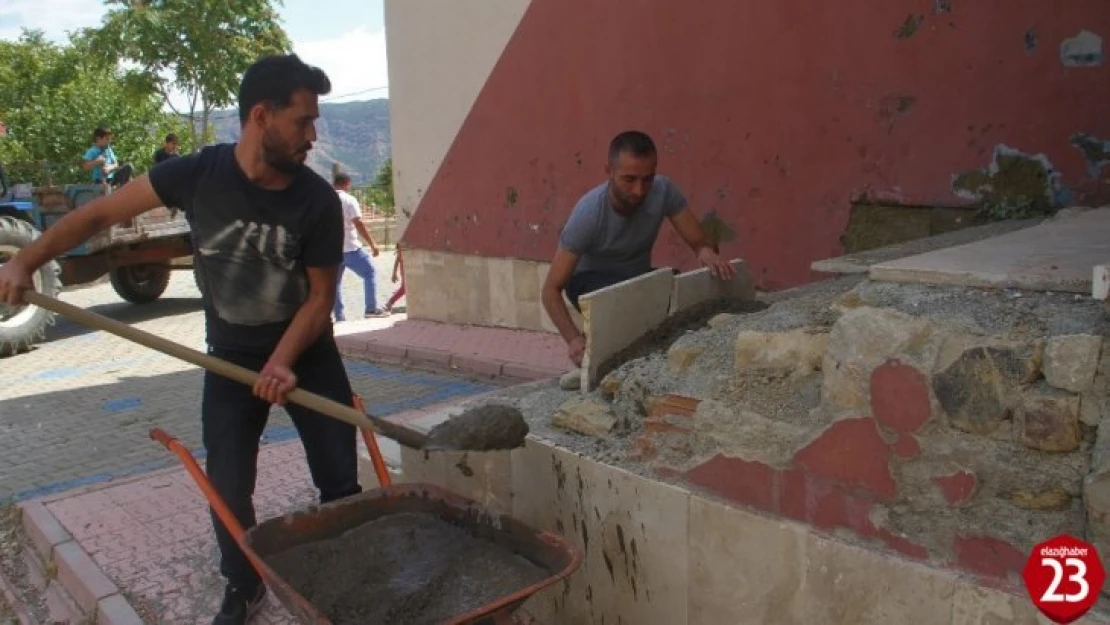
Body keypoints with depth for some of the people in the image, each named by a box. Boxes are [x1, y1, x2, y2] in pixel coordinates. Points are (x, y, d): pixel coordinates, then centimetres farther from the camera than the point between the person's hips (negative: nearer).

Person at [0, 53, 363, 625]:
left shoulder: (318, 200, -19)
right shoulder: (198, 173, -17)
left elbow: (321, 295, -11)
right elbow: (100, 213, -5)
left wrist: (283, 361, -23)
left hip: (308, 353, 0)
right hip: (231, 357, 0)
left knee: (340, 480, 3)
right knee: (228, 486, 5)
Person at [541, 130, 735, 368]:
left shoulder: (663, 191, -24)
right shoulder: (589, 213, -32)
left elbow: (699, 242, -16)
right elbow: (552, 289, -31)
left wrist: (706, 252, -42)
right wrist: (573, 339, -47)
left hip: (639, 277, 3)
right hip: (591, 280, -3)